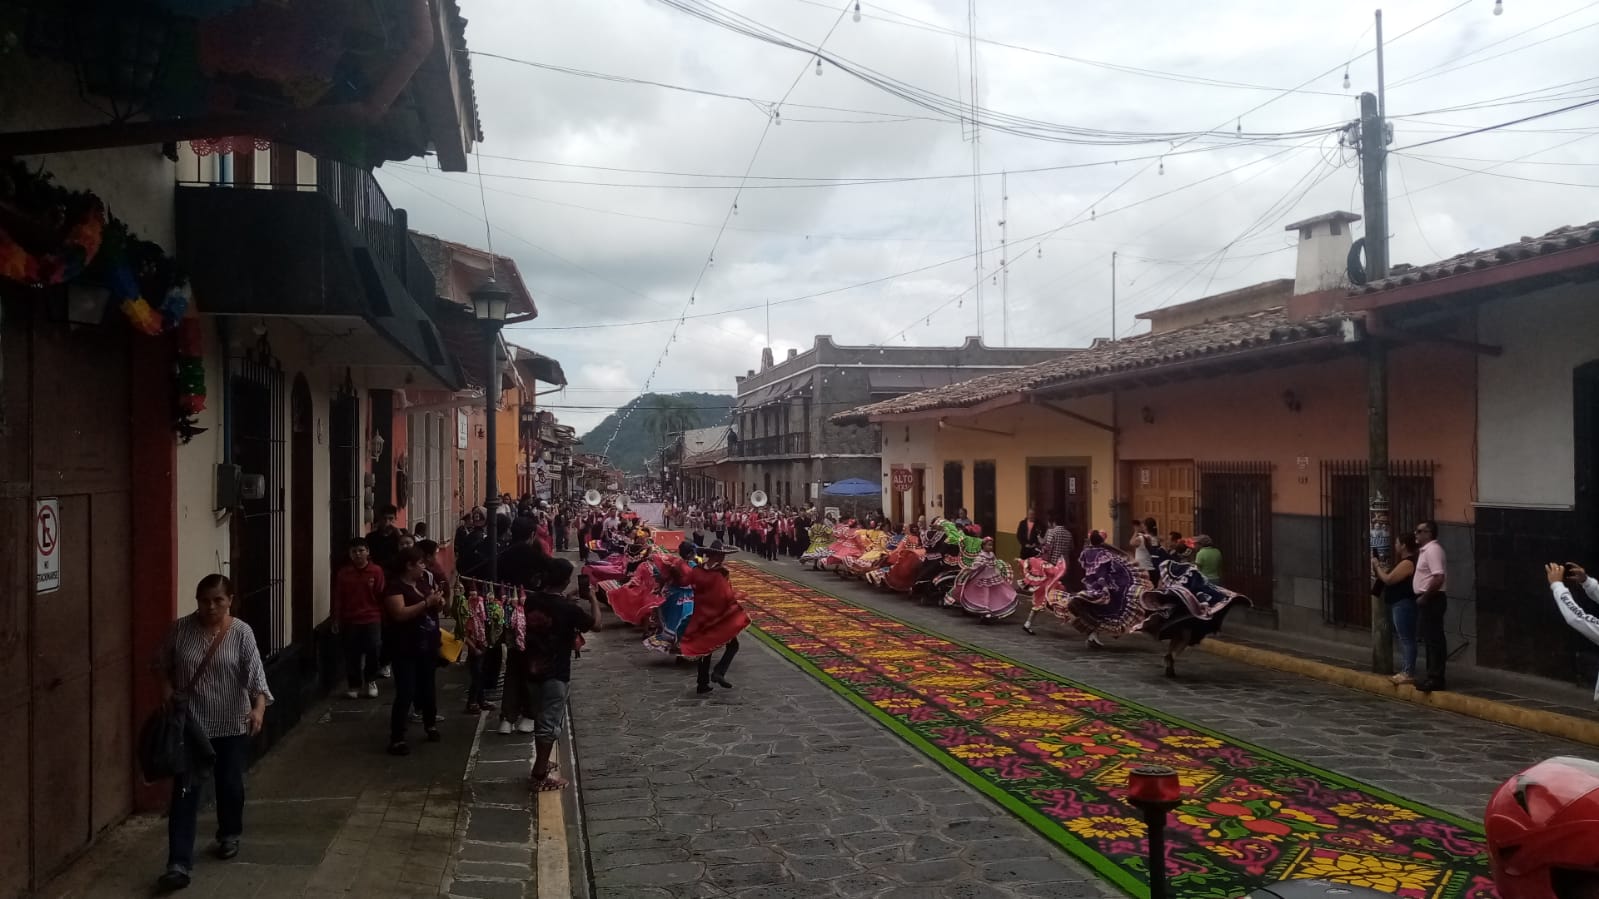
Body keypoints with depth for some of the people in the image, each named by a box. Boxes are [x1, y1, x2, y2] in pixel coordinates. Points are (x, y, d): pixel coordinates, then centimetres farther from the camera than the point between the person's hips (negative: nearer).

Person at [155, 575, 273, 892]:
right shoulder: (180, 629, -4)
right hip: (190, 723, 1)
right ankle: (179, 864, -5)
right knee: (185, 789, -5)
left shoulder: (241, 633, -10)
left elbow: (255, 672, -19)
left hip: (231, 724, 0)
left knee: (230, 783, 14)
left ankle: (229, 835, 40)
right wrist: (168, 692, -6)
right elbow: (163, 666, 10)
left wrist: (259, 707, -34)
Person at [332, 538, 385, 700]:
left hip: (372, 619, -1)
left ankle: (371, 681, 17)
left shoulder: (376, 572, -4)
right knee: (352, 654, 6)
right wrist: (336, 620, 3)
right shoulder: (343, 573, 0)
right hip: (350, 620, 1)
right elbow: (338, 598, 3)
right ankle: (354, 685, 22)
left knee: (373, 650, -6)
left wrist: (383, 617, 0)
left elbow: (381, 596, -1)